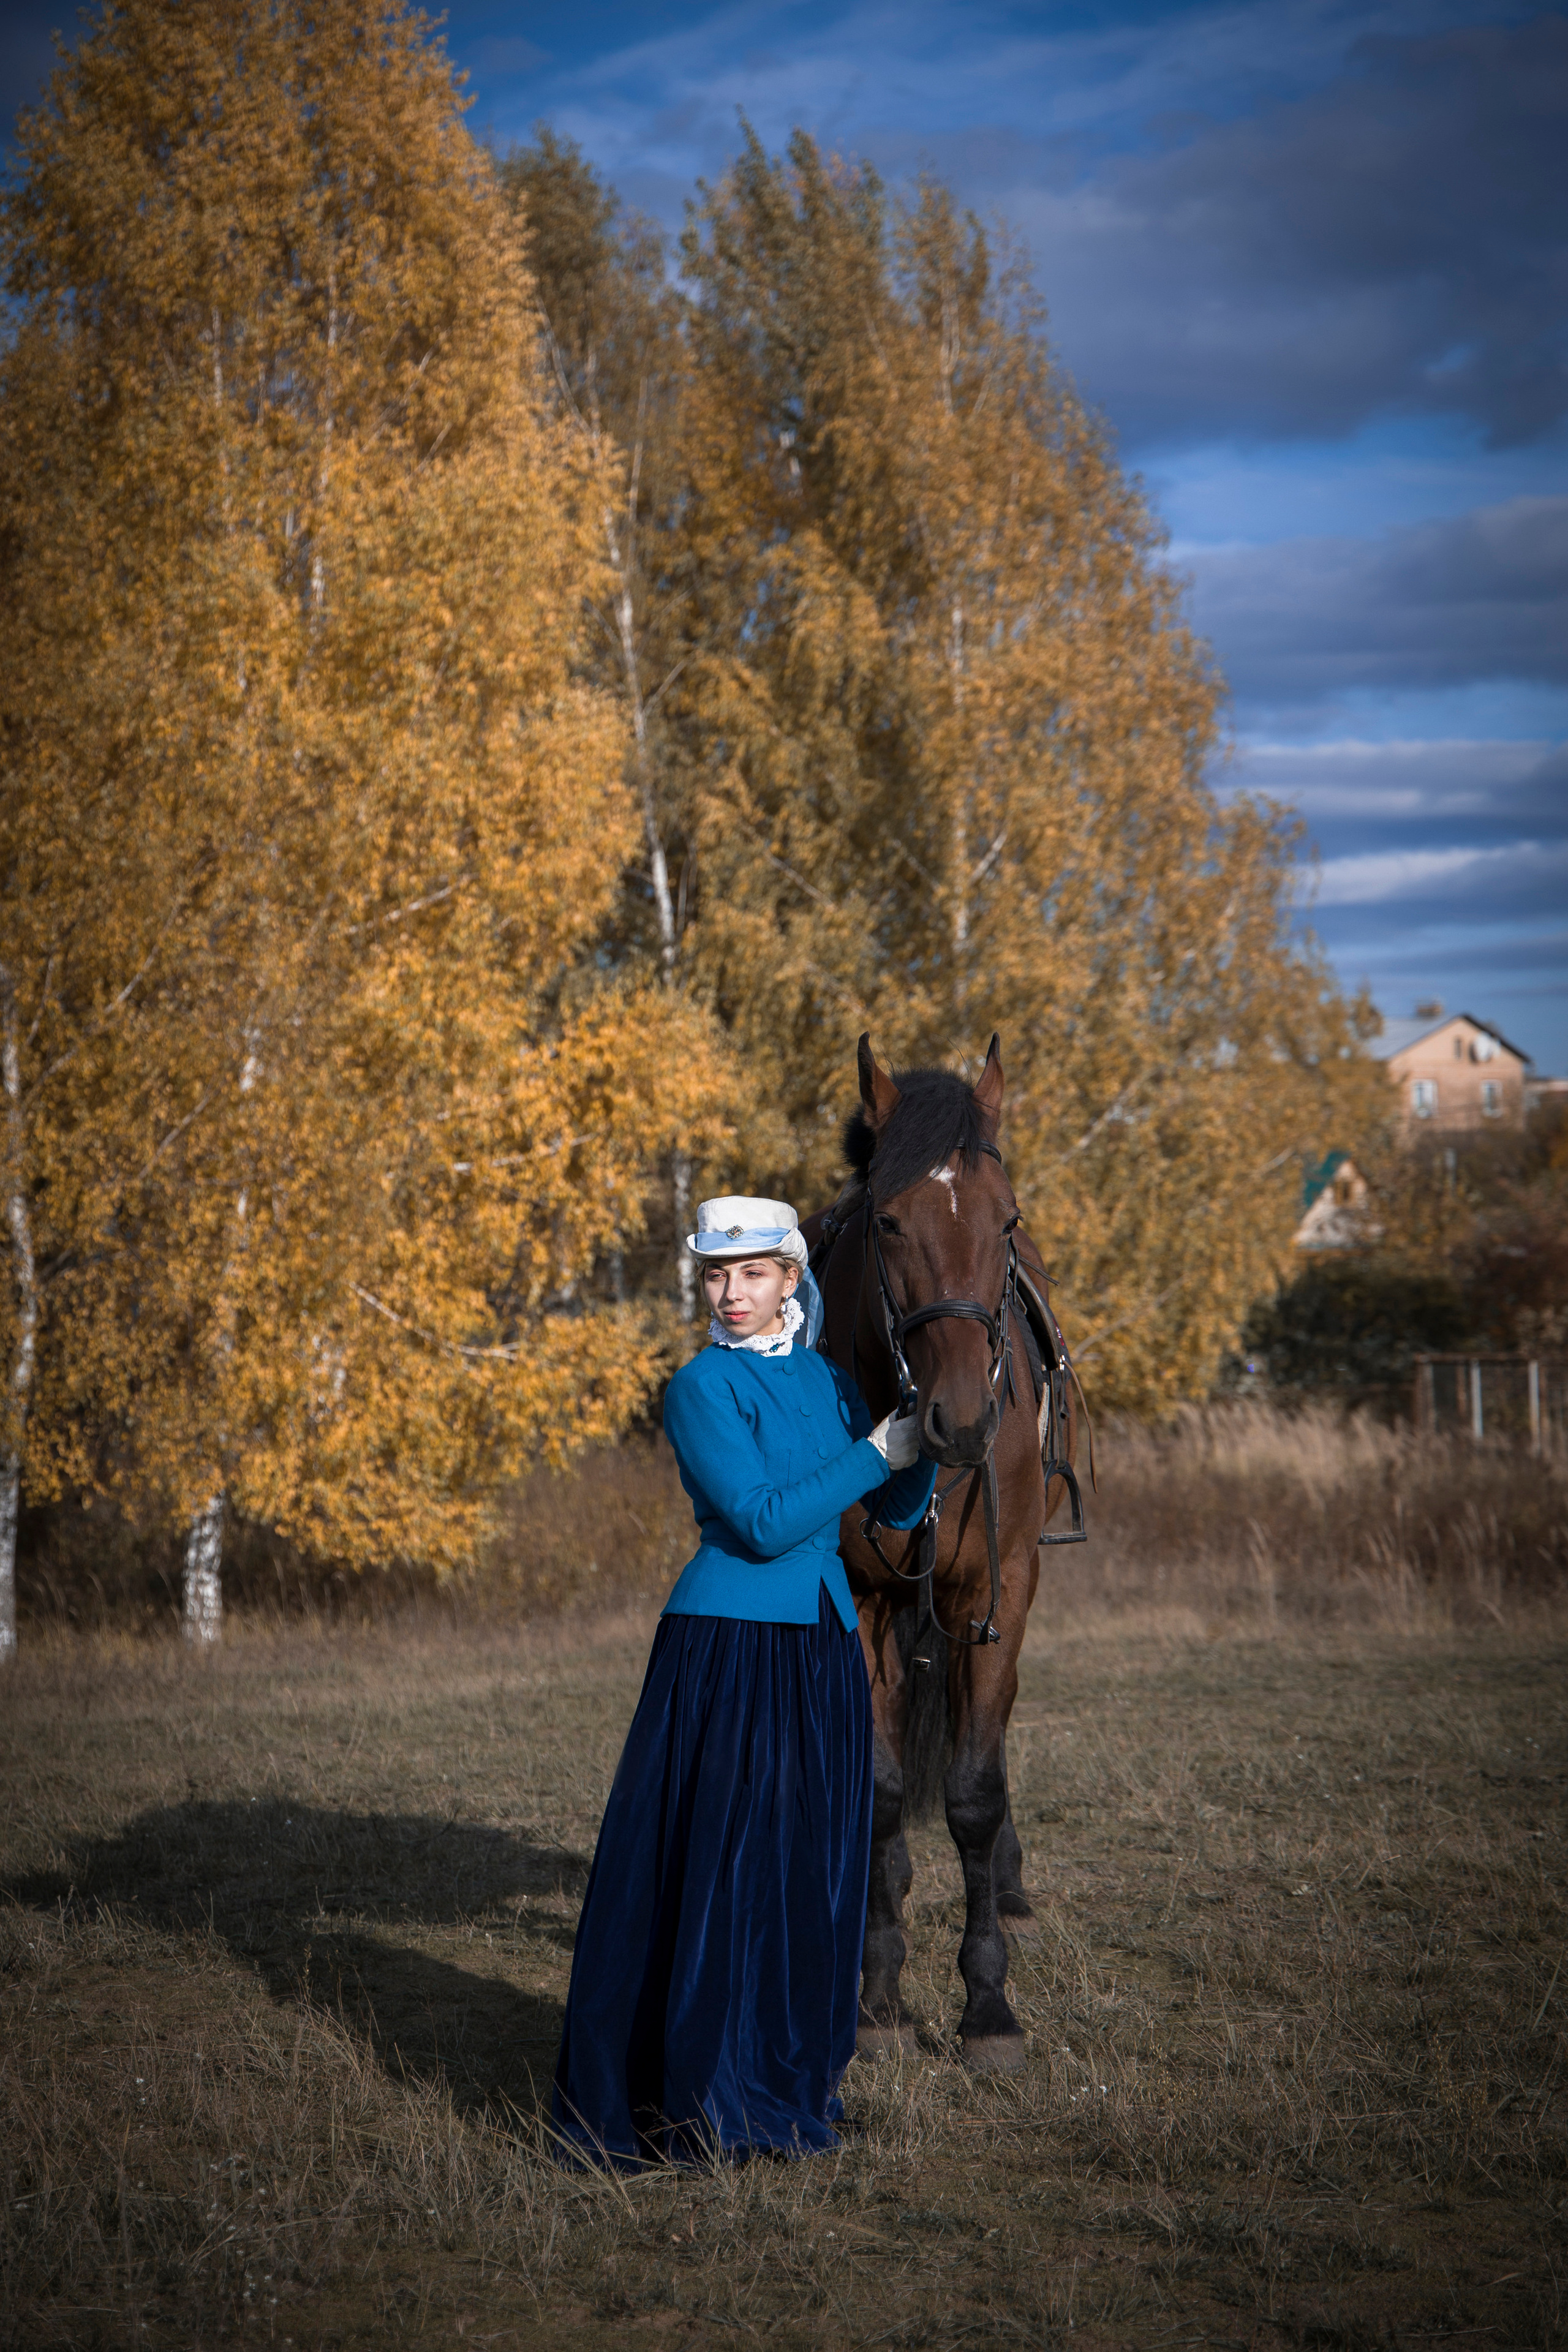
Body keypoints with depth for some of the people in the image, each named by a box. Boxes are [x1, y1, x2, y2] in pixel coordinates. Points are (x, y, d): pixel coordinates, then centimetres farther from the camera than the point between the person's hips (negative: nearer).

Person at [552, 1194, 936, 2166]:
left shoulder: (828, 1381, 11)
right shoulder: (703, 1388, -8)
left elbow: (901, 1510, 14)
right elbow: (761, 1521, -16)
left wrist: (924, 1438, -4)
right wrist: (872, 1456, -12)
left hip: (823, 1648, 6)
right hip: (728, 1647, -6)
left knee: (814, 1866, 10)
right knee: (717, 1869, -5)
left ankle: (789, 2081, 22)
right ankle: (694, 2099, 2)